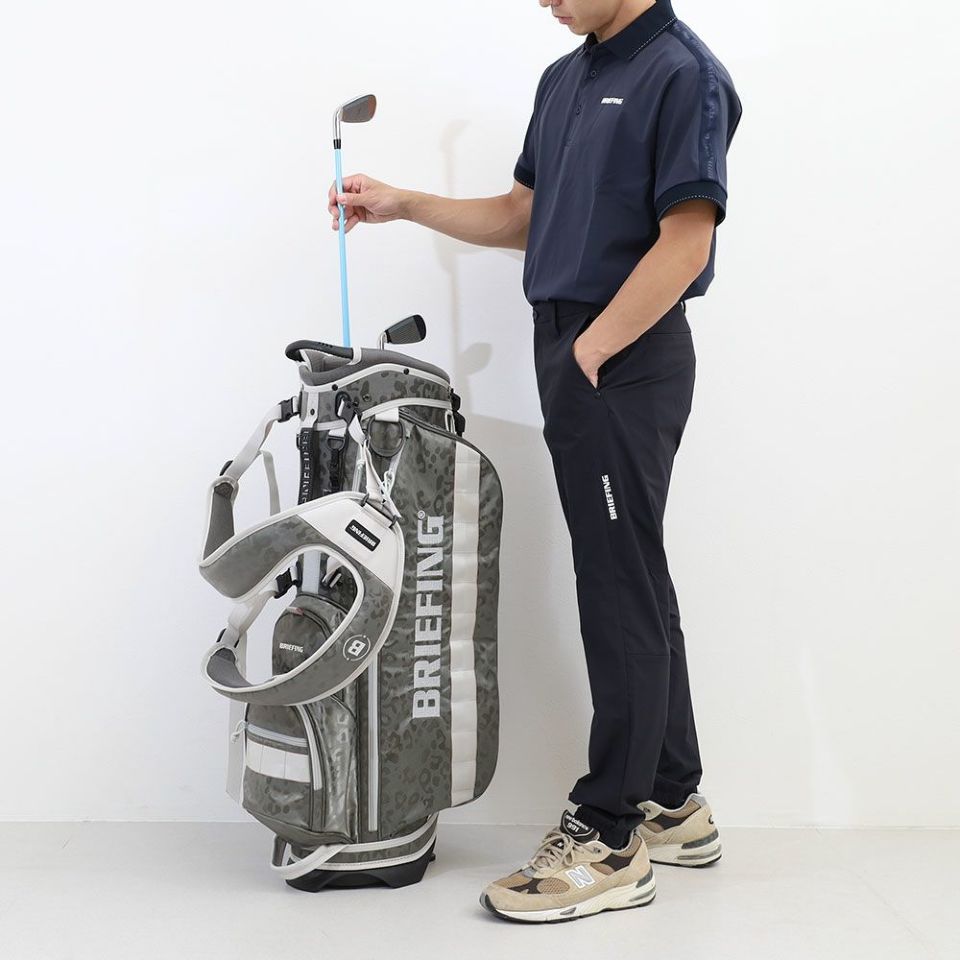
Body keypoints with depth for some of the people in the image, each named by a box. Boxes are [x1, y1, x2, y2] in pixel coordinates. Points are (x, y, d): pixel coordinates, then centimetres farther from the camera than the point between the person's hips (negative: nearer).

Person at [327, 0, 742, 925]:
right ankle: (674, 804, 25)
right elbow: (523, 217, 21)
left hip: (623, 358, -9)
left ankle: (612, 841, 5)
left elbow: (684, 244, -17)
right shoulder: (563, 78, 17)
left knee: (623, 594, -4)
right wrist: (400, 205, 13)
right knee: (634, 586, 13)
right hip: (572, 349, 9)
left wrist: (587, 354, -14)